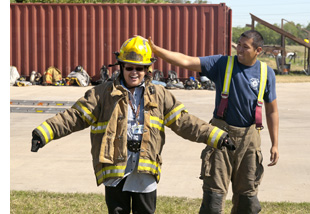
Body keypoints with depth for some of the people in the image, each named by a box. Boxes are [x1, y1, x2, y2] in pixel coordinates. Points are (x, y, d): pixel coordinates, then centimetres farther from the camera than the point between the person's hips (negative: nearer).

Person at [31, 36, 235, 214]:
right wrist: (44, 133, -18)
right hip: (114, 169, -1)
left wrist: (216, 136, -2)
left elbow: (184, 121, 5)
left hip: (145, 171, 2)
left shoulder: (159, 95, 6)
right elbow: (75, 117, -6)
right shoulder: (104, 93, -1)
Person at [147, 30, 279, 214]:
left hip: (249, 137, 2)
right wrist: (156, 50, -24)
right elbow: (187, 61, -11)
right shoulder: (223, 64, -2)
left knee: (247, 193, 10)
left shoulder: (266, 73, 3)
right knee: (214, 192, -3)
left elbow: (272, 110, 9)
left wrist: (275, 145, 7)